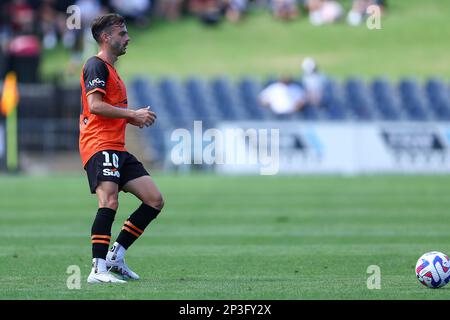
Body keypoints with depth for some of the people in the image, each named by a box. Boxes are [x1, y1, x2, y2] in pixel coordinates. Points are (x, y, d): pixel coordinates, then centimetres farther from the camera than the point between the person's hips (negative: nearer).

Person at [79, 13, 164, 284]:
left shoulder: (110, 69, 25)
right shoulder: (96, 66, -6)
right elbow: (95, 106, -18)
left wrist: (133, 119, 15)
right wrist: (133, 114, -15)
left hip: (118, 149, 10)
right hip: (100, 146, -10)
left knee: (155, 200, 4)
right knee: (110, 202, -25)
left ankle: (116, 256, 8)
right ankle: (99, 269, -28)